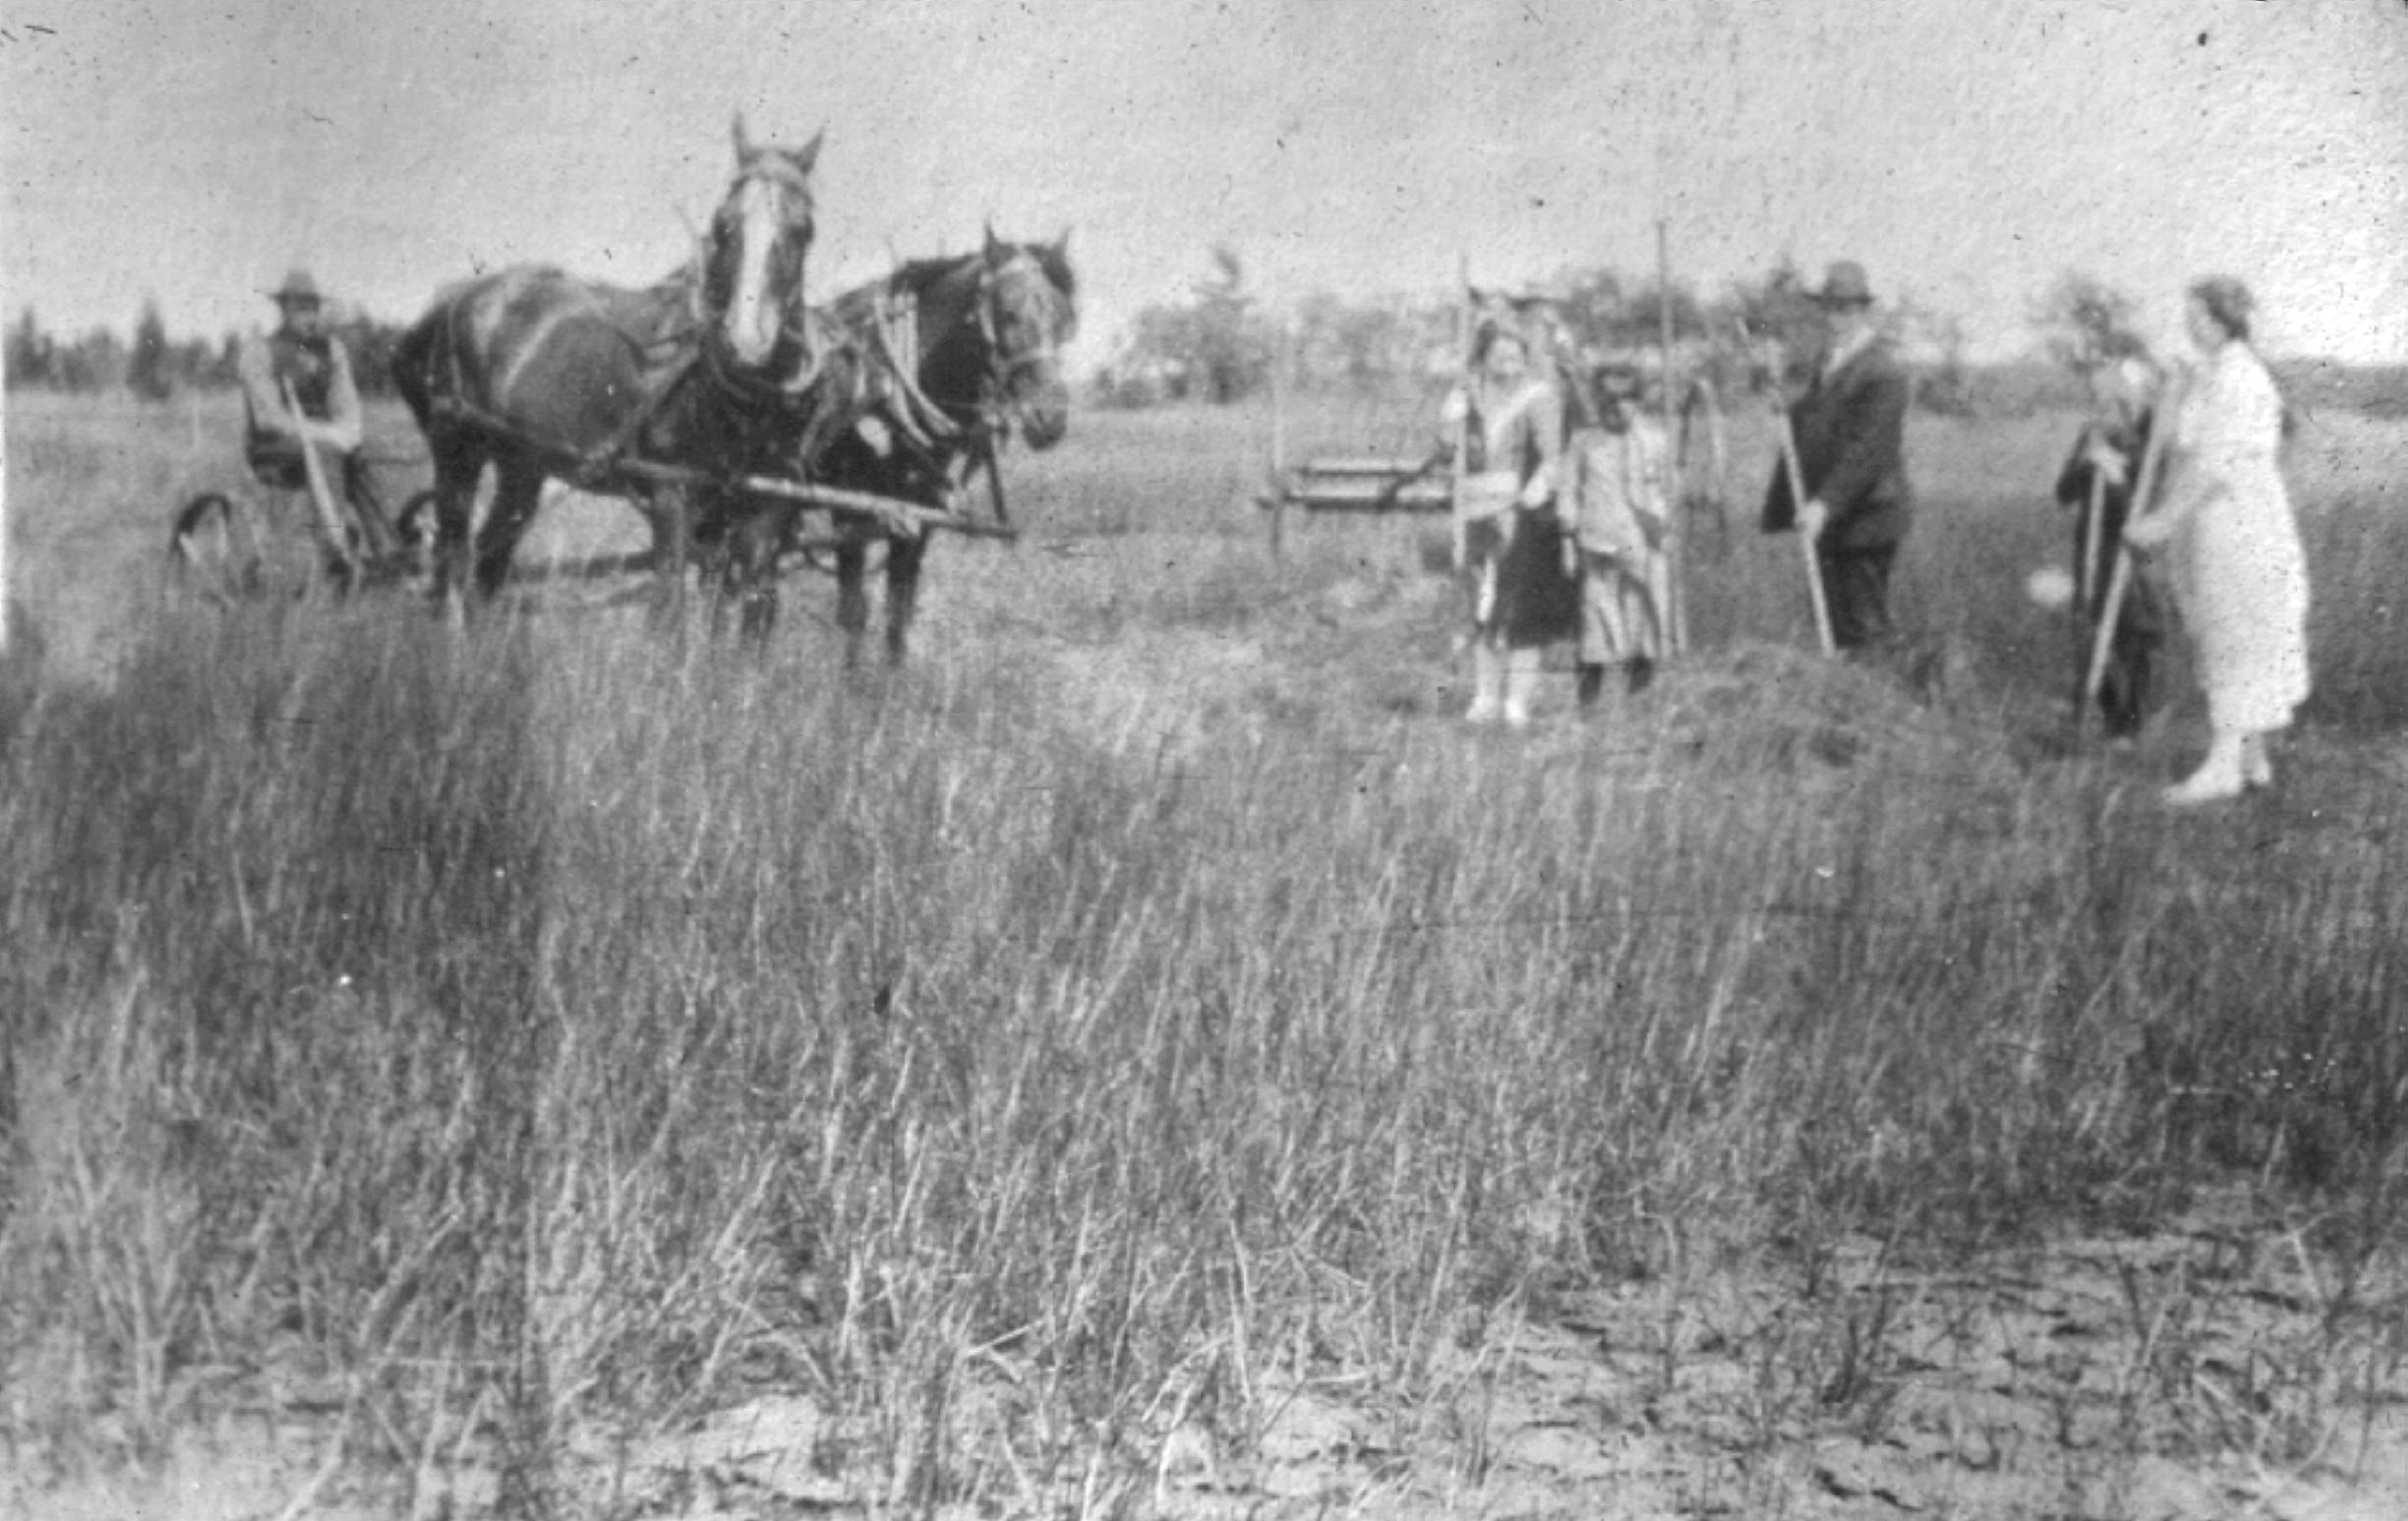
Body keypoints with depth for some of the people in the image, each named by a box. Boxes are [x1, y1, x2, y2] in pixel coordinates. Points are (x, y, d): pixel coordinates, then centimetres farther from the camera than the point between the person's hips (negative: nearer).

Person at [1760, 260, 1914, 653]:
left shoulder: (1882, 369, -15)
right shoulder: (1829, 359, 13)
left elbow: (1868, 450, -22)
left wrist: (1825, 503, -27)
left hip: (1865, 515, -9)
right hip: (1828, 516, 9)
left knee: (1864, 630, -3)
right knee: (1832, 619, 12)